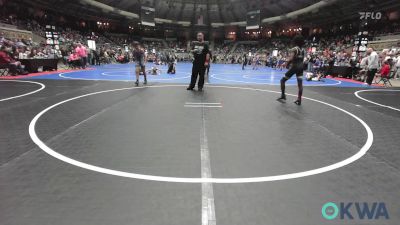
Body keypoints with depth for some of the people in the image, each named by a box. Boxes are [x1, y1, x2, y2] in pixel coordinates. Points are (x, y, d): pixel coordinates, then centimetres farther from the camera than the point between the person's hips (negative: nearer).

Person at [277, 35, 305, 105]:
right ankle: (299, 100, 4)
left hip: (294, 67, -6)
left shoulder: (294, 49, -9)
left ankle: (283, 95, 5)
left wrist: (287, 64, -4)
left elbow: (291, 59, -19)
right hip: (300, 67, 7)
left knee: (282, 80, 7)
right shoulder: (303, 50, 12)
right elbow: (302, 60, 13)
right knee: (300, 83, 3)